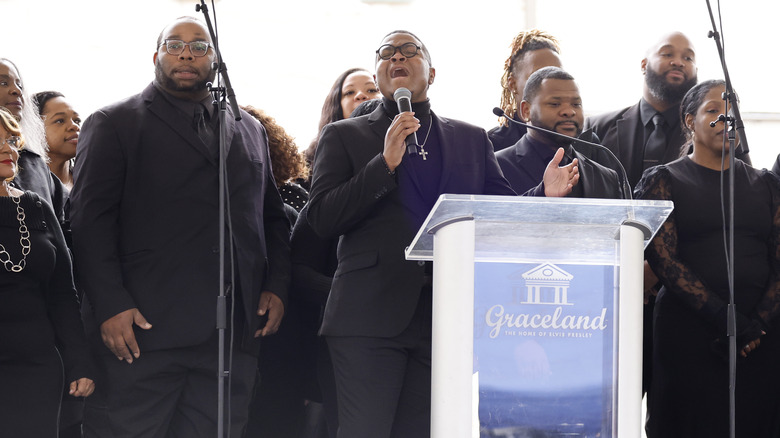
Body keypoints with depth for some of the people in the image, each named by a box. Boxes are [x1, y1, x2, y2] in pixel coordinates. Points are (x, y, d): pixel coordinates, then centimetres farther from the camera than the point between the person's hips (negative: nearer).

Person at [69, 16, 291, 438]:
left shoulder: (250, 131, 21)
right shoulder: (114, 124, 4)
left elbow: (272, 218, 25)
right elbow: (89, 220, -4)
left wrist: (276, 287, 9)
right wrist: (110, 305, -14)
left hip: (233, 339, 4)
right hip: (143, 332, -4)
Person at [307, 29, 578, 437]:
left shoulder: (473, 140, 18)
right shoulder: (343, 136, 9)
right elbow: (322, 219, -3)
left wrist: (545, 195, -8)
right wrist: (385, 163, -11)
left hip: (449, 319, 3)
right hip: (371, 319, -2)